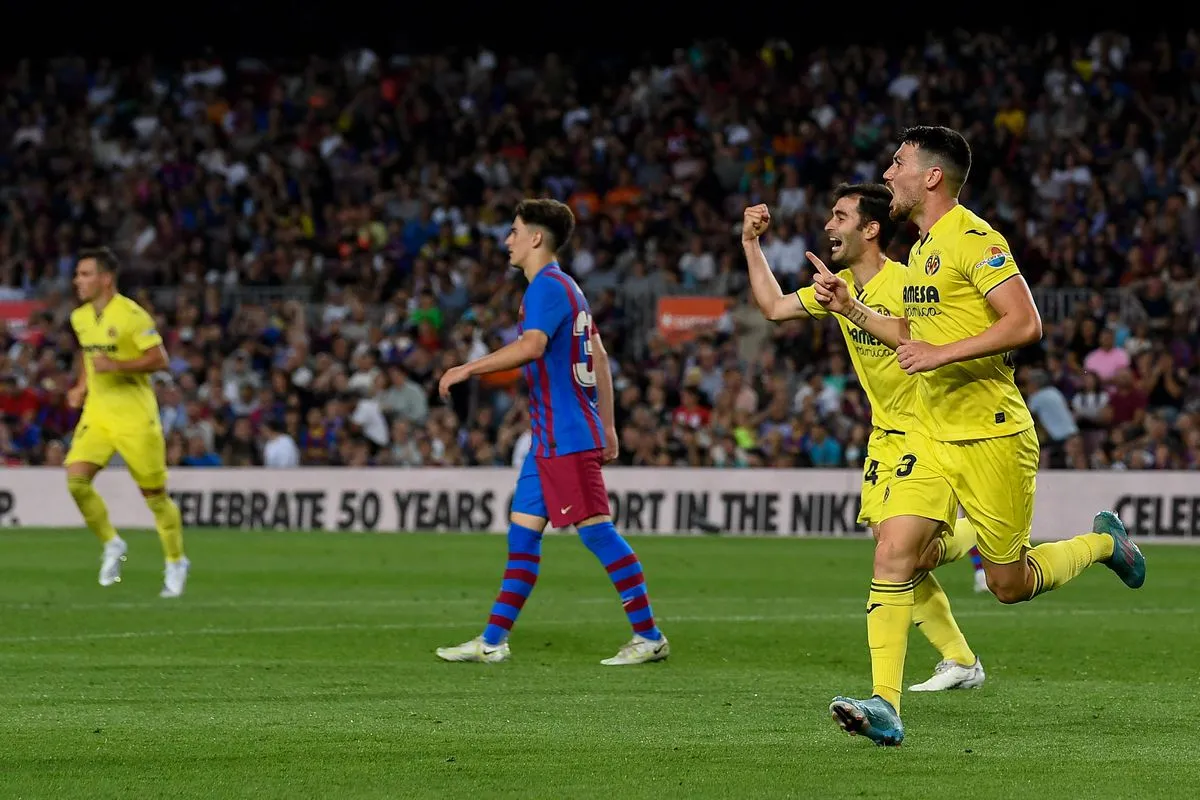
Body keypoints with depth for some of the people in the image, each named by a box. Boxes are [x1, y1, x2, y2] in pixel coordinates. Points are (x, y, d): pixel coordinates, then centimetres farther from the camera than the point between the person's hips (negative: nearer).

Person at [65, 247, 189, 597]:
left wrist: (116, 366, -25)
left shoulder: (131, 315, -14)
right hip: (96, 414, 6)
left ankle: (176, 562, 21)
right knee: (76, 479, -14)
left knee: (155, 495, 2)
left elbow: (159, 359, -15)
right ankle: (111, 545, 5)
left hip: (135, 417, -6)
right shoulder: (80, 318, 8)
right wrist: (81, 387, 11)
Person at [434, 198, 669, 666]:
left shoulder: (546, 287, -12)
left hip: (566, 438, -10)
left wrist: (467, 369, -23)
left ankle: (649, 637, -6)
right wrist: (606, 426, 23)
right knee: (522, 533, 9)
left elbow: (532, 346, -29)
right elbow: (598, 357, 23)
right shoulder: (565, 287, 20)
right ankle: (493, 641, 11)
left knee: (597, 531, -9)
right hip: (550, 438, 10)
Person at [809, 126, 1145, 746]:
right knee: (893, 551, -11)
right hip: (932, 434, 8)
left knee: (1009, 584, 4)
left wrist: (944, 353, -25)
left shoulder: (973, 239, -14)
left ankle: (1102, 542, 32)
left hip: (991, 436, -8)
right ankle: (885, 706, -14)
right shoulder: (924, 247, 15)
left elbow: (1025, 324, -23)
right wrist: (849, 307, 16)